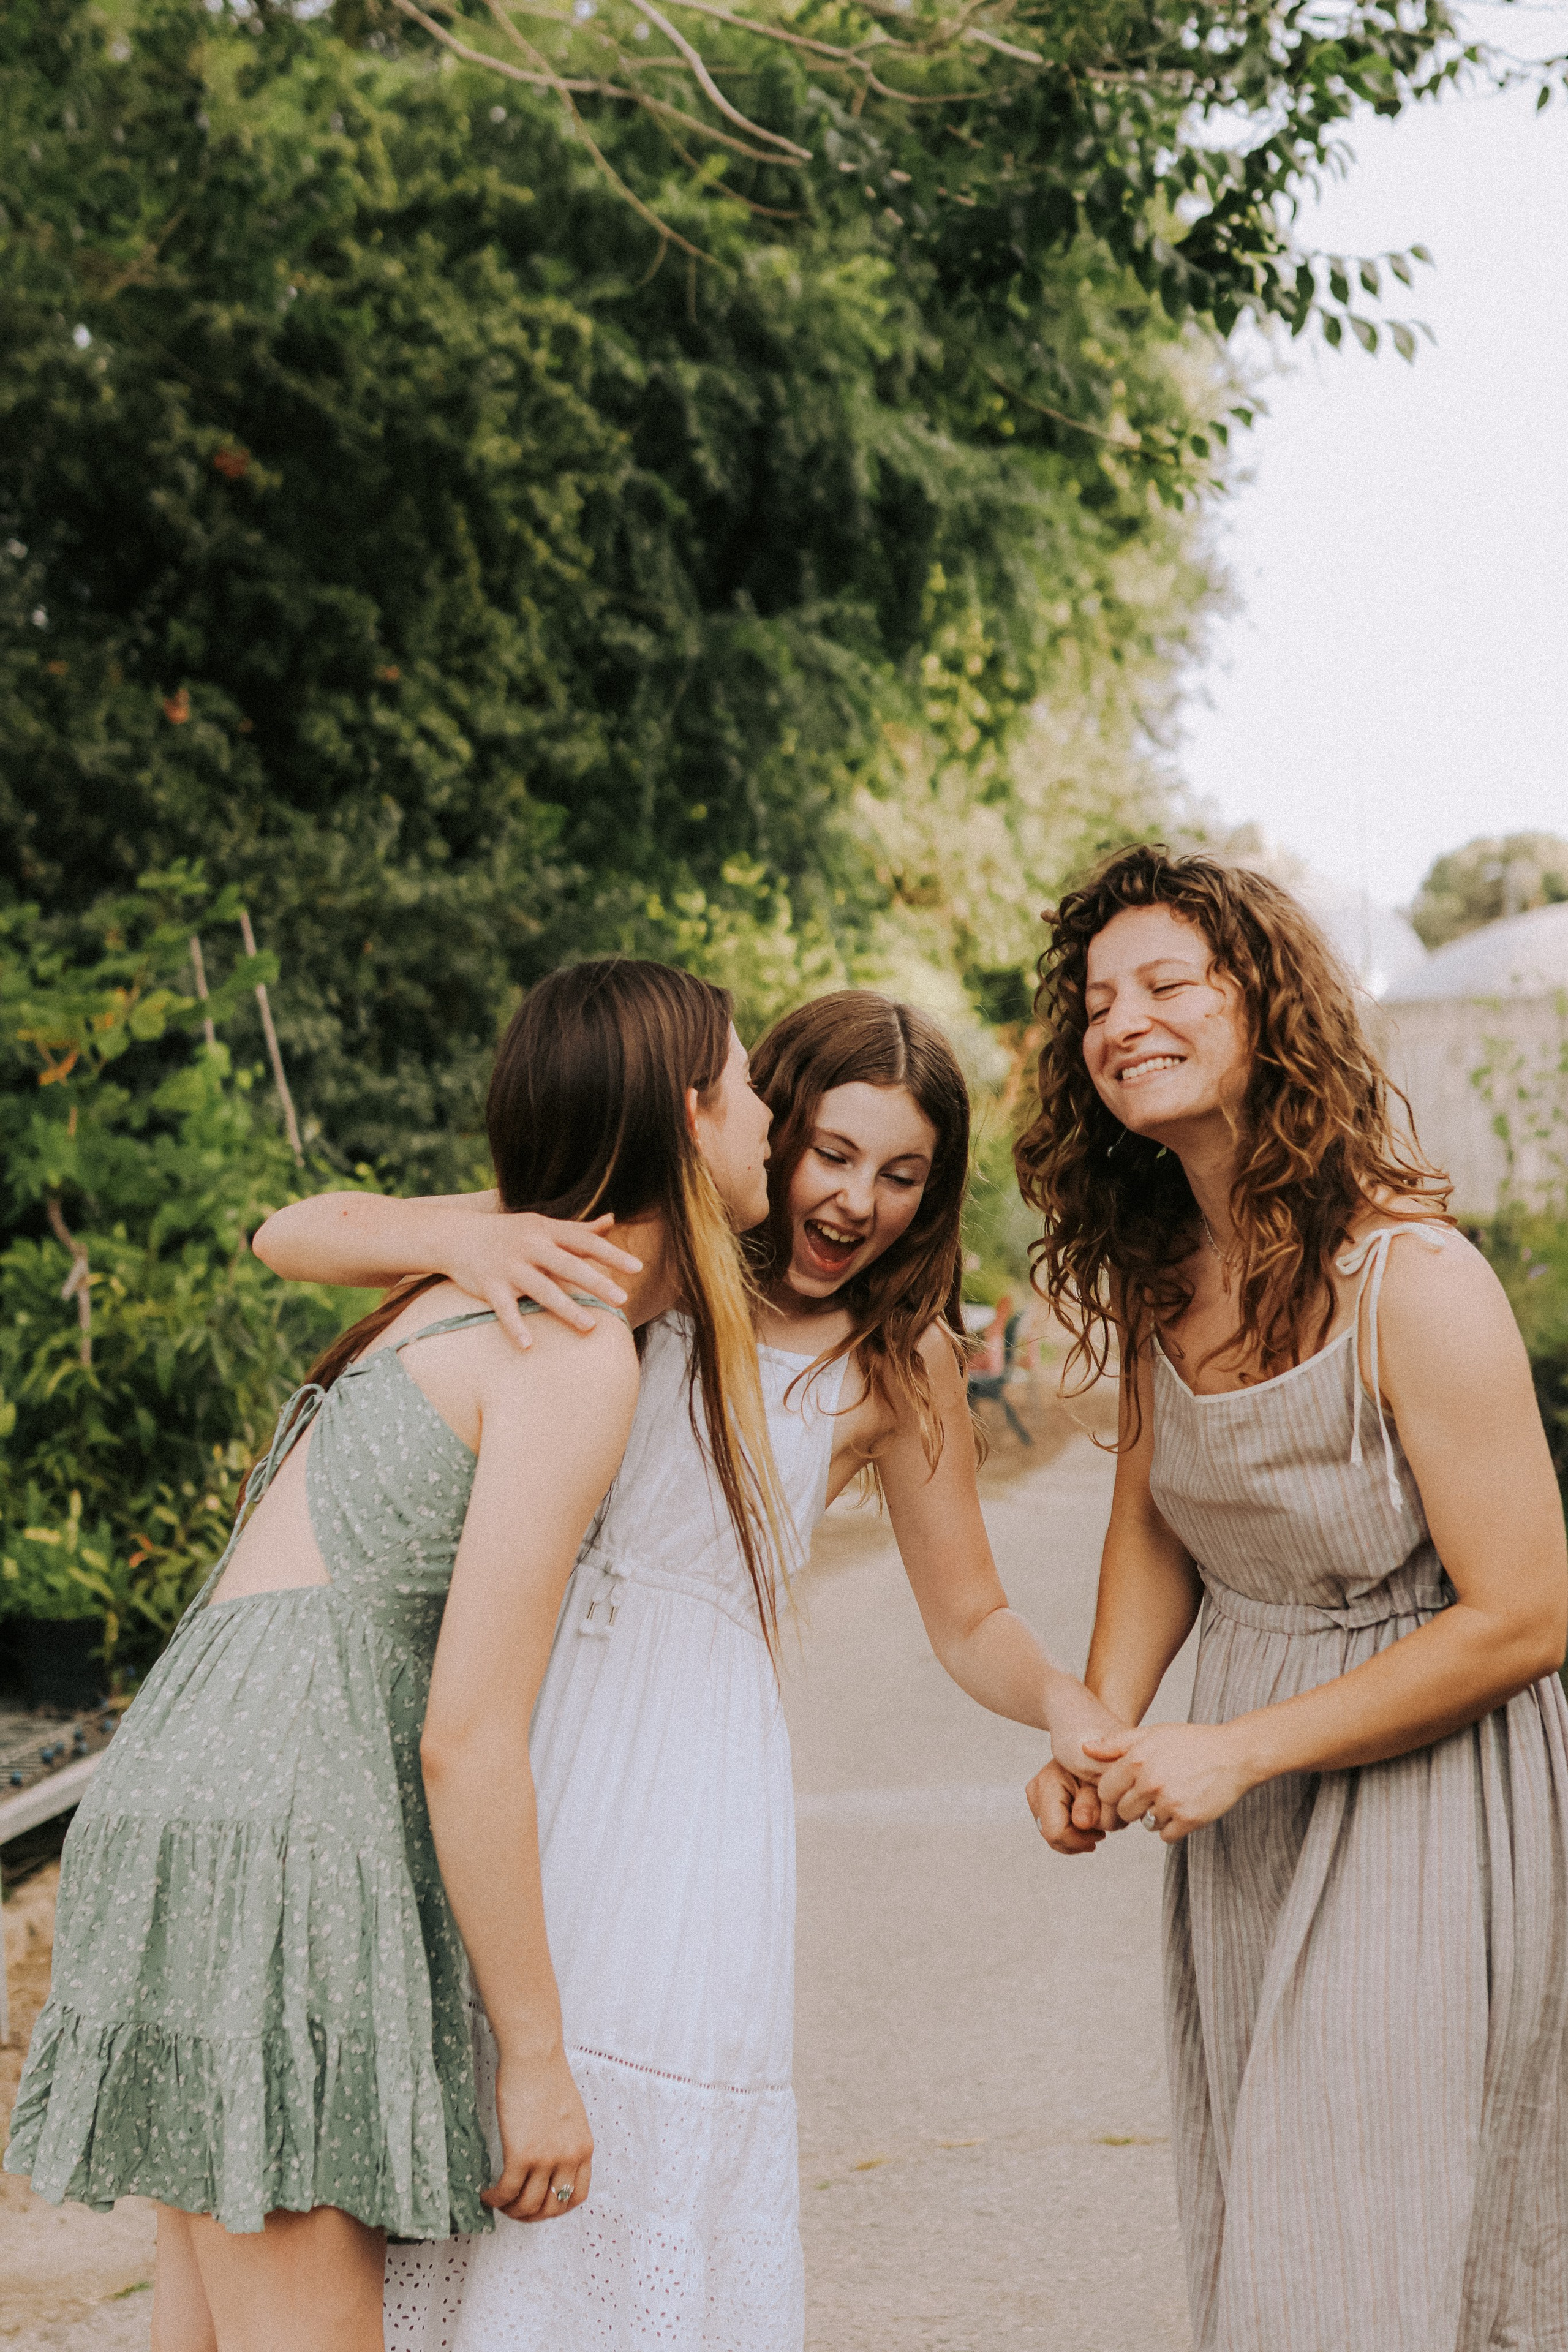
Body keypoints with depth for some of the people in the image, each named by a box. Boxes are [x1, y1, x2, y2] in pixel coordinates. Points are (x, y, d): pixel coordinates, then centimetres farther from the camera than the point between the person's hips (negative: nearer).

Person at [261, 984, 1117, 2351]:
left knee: (635, 2167, -6)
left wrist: (1065, 1707, -5)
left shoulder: (899, 1364, 9)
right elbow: (297, 1238, -2)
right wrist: (455, 1234, -23)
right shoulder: (620, 1243, 5)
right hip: (488, 1721, 1)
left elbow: (971, 1620, 17)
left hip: (683, 1764, 0)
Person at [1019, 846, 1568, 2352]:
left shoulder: (1414, 1283, -23)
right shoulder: (1152, 1272, -2)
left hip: (1427, 1785, -7)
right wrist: (1098, 1739, -3)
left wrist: (1236, 1751, -18)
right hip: (1245, 1800, 7)